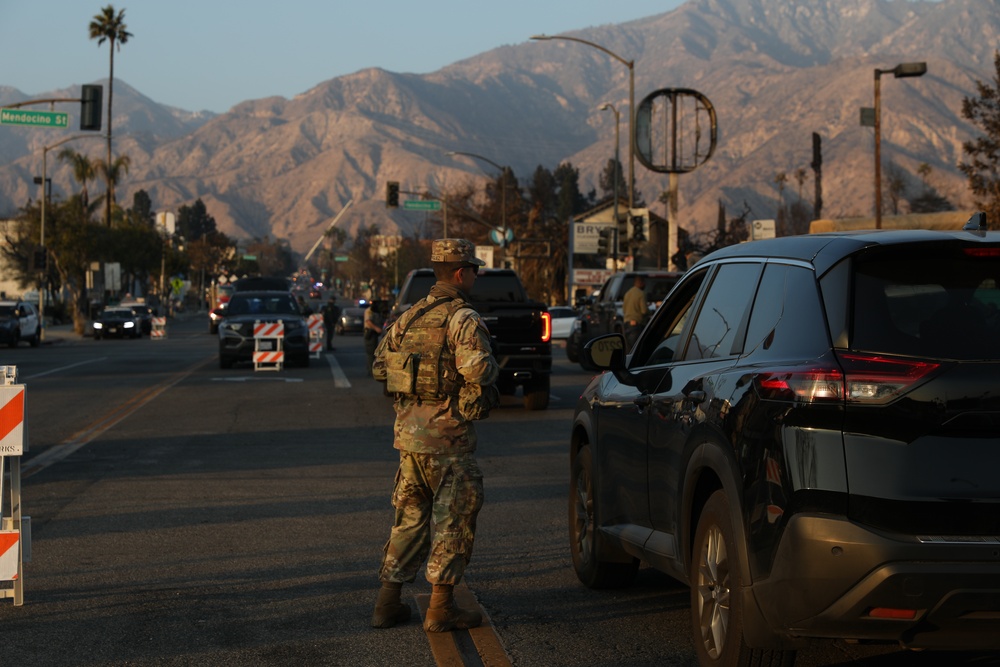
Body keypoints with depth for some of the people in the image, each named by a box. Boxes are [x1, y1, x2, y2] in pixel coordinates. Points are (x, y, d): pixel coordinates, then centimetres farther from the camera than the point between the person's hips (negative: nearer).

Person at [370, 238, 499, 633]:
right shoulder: (463, 320, -13)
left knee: (410, 516, 16)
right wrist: (486, 397, -3)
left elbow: (380, 366, 17)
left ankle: (388, 603, 17)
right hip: (447, 436, -7)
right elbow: (478, 373, -24)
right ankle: (441, 610, 2)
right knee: (453, 520, 1)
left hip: (409, 432, 7)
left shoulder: (410, 317, 12)